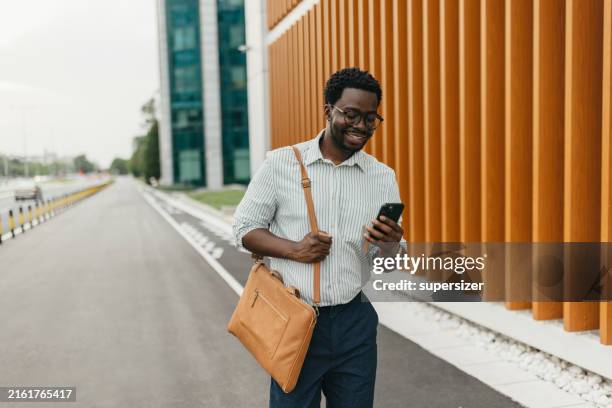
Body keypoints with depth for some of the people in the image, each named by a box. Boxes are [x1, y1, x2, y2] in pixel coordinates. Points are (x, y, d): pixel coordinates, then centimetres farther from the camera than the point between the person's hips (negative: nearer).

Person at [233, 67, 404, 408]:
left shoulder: (384, 178, 2)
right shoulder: (281, 163, -4)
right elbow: (245, 229, 1)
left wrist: (390, 243, -18)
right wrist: (293, 250, -17)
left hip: (354, 323, 3)